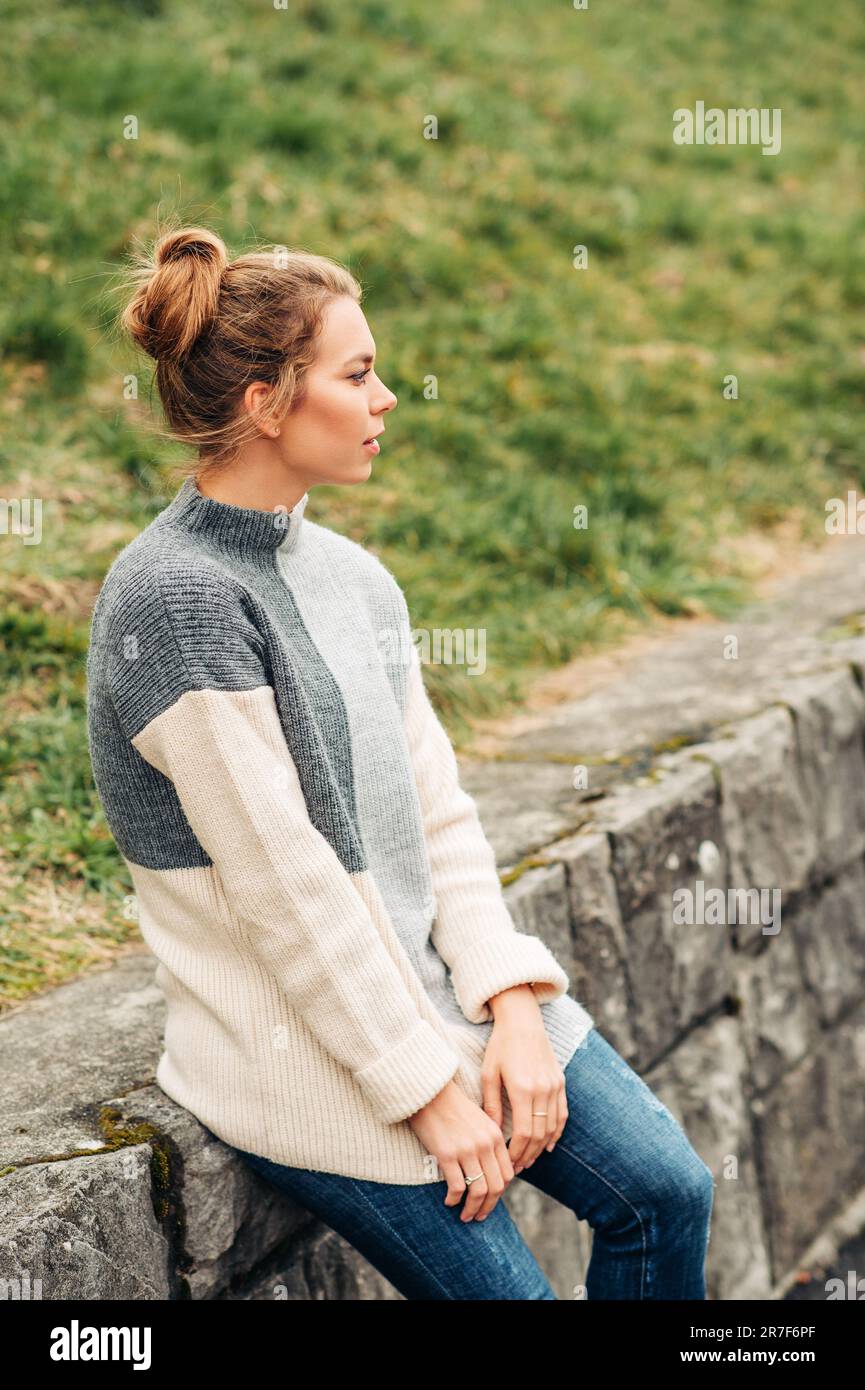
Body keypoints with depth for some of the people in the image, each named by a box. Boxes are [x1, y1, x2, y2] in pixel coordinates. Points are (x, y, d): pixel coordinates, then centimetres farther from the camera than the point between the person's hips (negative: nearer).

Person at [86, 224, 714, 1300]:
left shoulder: (352, 574, 8)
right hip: (295, 1039, -7)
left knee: (665, 1189, -1)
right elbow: (282, 886, -20)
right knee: (505, 1288, -8)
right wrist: (429, 1090, -17)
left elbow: (436, 808, 7)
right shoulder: (175, 599, -18)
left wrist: (512, 1005, -6)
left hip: (431, 976, 7)